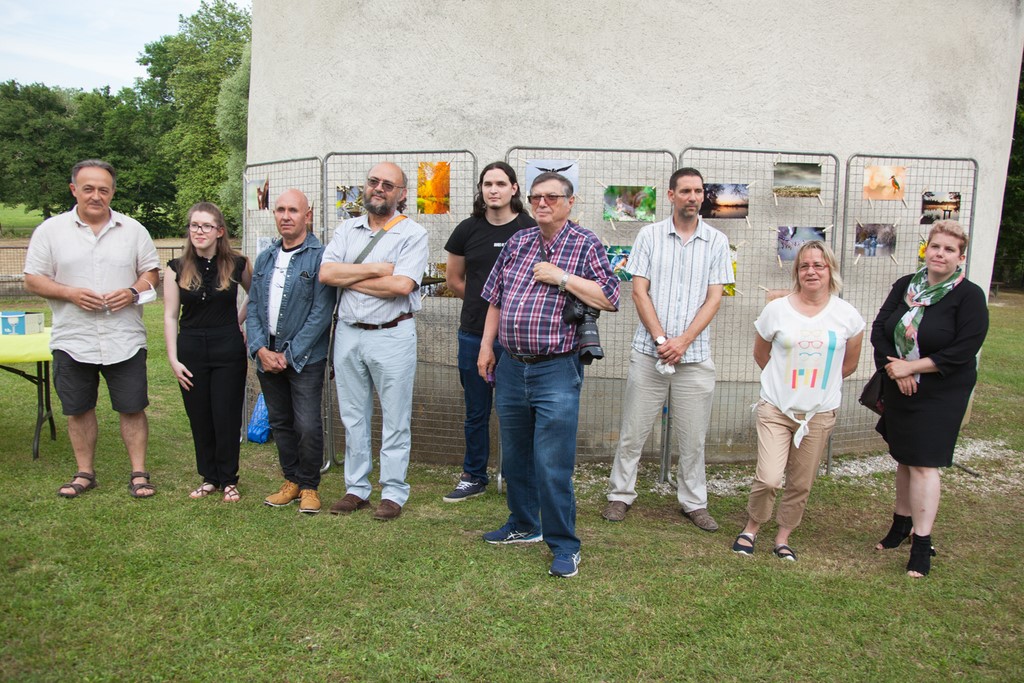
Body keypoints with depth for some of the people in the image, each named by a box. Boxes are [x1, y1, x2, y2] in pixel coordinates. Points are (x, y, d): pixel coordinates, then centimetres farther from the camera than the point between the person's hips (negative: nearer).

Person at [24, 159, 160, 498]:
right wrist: (71, 294, -15)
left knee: (132, 408, 3)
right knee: (78, 409, 11)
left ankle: (139, 473, 15)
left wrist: (133, 292, -13)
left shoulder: (133, 229, 4)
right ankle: (85, 473, 26)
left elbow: (151, 271, 8)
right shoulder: (50, 230, 1)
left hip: (125, 340, 0)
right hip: (72, 340, 1)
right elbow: (33, 279, 1)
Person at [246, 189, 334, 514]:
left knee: (308, 426, -5)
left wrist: (290, 354, -14)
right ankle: (291, 481, 28)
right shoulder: (264, 258, 12)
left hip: (304, 357, -6)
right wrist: (261, 349, -4)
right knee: (280, 422, 14)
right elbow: (253, 307, 11)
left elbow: (321, 313, -14)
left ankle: (309, 486, 14)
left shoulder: (320, 256, -9)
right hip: (267, 355, 6)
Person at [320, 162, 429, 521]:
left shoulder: (413, 233, -4)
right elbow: (326, 273, -4)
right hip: (348, 333, 5)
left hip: (392, 335, -4)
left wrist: (349, 279, -9)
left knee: (395, 420, 3)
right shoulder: (347, 229, 10)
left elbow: (402, 285, -19)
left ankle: (393, 492, 15)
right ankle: (356, 487, 26)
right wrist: (376, 268, -12)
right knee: (353, 417, 13)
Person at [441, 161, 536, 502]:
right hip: (474, 334, 3)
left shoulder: (530, 230, -5)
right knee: (476, 412, 13)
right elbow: (453, 279, 15)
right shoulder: (467, 230, 3)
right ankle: (473, 477, 27)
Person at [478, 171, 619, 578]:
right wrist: (486, 345, 13)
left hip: (555, 370, -6)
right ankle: (524, 525, 35)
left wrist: (561, 277, -14)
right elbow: (495, 300, 17)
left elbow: (609, 298, -11)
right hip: (510, 366, 6)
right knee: (515, 455, 17)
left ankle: (564, 545, 8)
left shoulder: (585, 245, -3)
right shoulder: (517, 242, 12)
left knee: (552, 464, -6)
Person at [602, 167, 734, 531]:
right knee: (632, 431, 6)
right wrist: (660, 339, -12)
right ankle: (620, 494, 21)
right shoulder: (649, 236, 3)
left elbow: (714, 298, -1)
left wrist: (682, 341, -12)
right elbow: (639, 291, -2)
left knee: (693, 437, 9)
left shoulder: (717, 241, 5)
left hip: (694, 355, 1)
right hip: (649, 351, 0)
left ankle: (694, 502, 23)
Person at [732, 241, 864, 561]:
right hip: (776, 408, -1)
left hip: (820, 413, 2)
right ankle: (751, 528, 16)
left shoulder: (847, 316, -3)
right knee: (768, 479, -11)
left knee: (800, 484, 10)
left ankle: (783, 537, 30)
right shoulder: (776, 310, -5)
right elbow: (760, 354, 9)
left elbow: (849, 364, 12)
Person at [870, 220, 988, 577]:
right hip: (899, 390, 5)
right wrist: (893, 368, -13)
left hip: (940, 395, -5)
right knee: (904, 459, 16)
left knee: (923, 464, -5)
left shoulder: (970, 296, -10)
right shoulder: (905, 286, 4)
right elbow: (879, 329, 2)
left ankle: (922, 542, 4)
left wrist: (910, 367, -16)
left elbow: (962, 353, -17)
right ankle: (902, 522, 32)